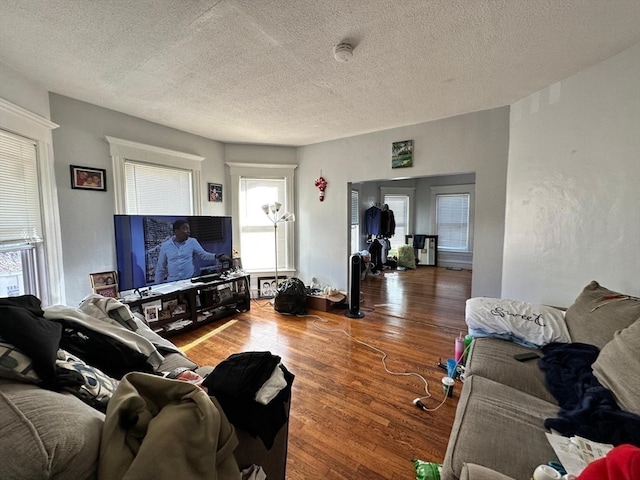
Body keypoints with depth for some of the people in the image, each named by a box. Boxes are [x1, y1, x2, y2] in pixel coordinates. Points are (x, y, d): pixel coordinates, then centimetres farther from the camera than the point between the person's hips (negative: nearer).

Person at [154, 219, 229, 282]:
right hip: (172, 283, 0)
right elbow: (160, 268, 9)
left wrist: (217, 256, -21)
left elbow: (204, 255, -3)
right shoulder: (165, 246, 3)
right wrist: (158, 286, 10)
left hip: (190, 281, 0)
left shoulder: (192, 242, 2)